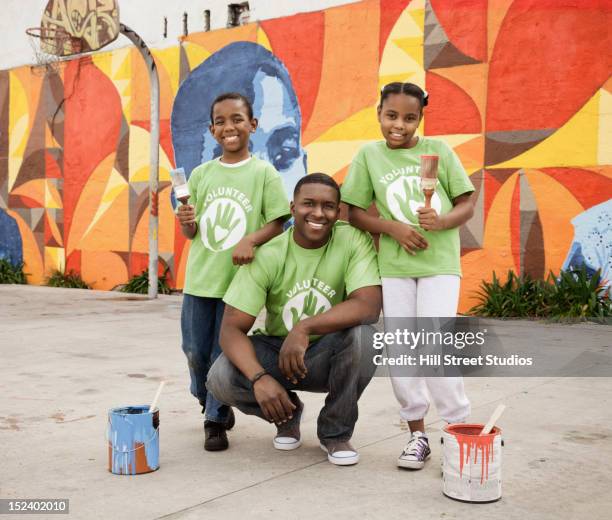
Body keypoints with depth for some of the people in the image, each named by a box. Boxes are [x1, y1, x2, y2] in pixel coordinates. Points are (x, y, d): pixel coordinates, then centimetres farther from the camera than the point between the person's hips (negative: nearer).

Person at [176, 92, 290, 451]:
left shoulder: (264, 173, -2)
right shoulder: (201, 174, 8)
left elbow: (277, 223, -4)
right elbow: (192, 233, 13)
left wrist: (251, 239, -22)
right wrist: (187, 223, -10)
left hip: (239, 279, -4)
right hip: (199, 278, 4)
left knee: (225, 353, 1)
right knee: (195, 351, 11)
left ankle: (217, 421, 19)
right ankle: (210, 404, 39)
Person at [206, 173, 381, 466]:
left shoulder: (353, 241, -15)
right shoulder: (268, 256, -14)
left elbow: (370, 305, -29)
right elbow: (231, 328, -18)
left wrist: (305, 327, -40)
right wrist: (259, 377, -37)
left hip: (329, 357, 0)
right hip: (276, 352, 1)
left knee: (362, 332, -33)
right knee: (220, 378, -27)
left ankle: (336, 432, -7)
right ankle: (288, 413, 8)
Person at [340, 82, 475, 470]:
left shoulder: (438, 150, 1)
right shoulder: (369, 155, 4)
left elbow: (467, 205, 3)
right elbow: (354, 213, 3)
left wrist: (441, 221, -18)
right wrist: (393, 227, -13)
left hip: (440, 261, -2)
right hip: (394, 264, 2)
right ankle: (417, 434, 20)